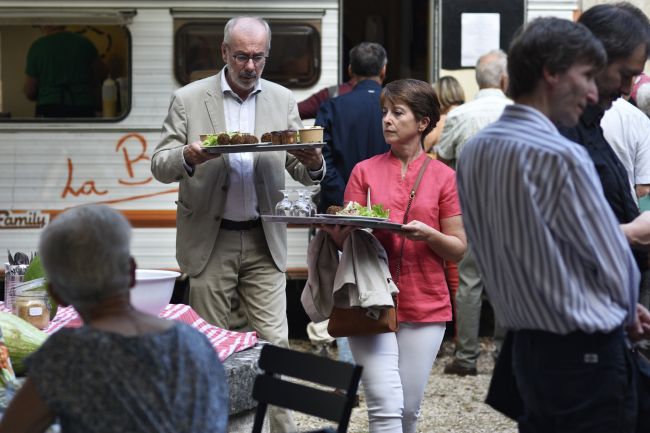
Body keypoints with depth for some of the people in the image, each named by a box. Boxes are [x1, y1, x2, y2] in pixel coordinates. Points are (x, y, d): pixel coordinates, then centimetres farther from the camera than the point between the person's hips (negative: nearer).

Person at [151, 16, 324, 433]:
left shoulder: (283, 101, 6)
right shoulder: (189, 100, -1)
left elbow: (304, 173, 8)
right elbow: (160, 165, -2)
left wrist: (313, 164, -17)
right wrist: (187, 156, -26)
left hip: (264, 242, 2)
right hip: (209, 241, -1)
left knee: (275, 344, -2)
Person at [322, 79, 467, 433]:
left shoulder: (443, 177, 4)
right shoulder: (365, 171, 6)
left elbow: (458, 248, 3)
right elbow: (346, 241, 6)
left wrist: (428, 234, -16)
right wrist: (337, 233, -17)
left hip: (425, 306, 1)